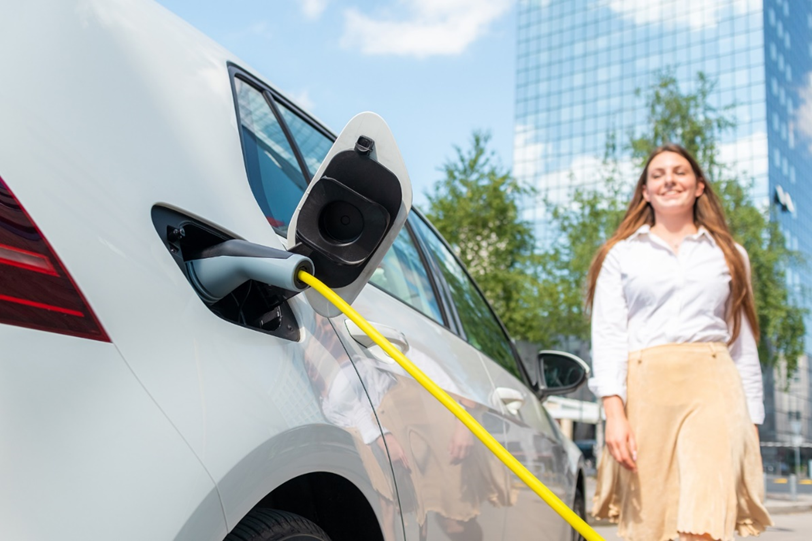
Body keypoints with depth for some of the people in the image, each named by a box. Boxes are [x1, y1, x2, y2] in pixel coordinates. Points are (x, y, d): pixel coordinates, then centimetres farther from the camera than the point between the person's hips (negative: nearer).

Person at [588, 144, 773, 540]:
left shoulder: (729, 256, 18)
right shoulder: (620, 254, 12)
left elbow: (744, 345, 17)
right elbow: (607, 335, 3)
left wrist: (751, 423, 10)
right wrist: (614, 412, -9)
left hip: (712, 388, 0)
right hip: (645, 388, 0)